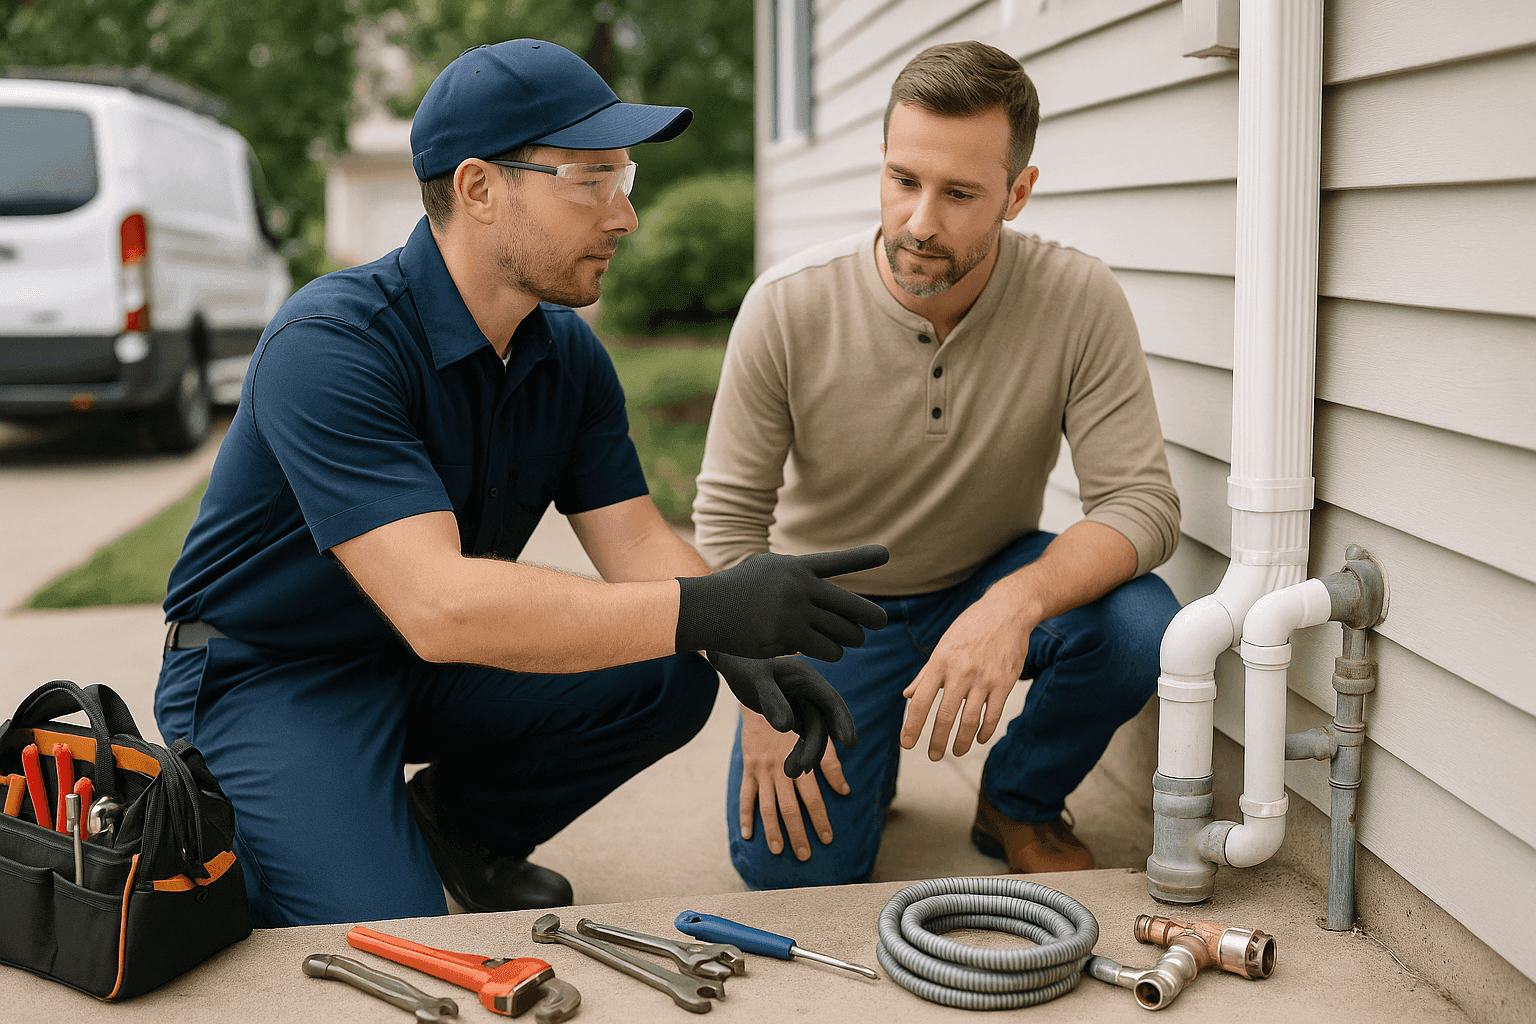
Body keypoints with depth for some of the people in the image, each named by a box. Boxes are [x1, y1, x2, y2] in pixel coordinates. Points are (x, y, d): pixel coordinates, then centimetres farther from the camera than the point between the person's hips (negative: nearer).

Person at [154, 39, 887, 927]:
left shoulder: (569, 354, -2)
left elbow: (638, 542, -6)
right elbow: (436, 604, -38)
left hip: (433, 665, 7)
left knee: (668, 682, -12)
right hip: (265, 679, -7)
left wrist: (745, 652, -27)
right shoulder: (330, 346, -28)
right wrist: (706, 610, -43)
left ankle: (458, 824, 11)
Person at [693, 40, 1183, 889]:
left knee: (1138, 626, -30)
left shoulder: (1078, 301, -21)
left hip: (991, 579, 1)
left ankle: (1018, 803, 2)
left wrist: (1016, 603, -43)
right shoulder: (788, 307, -21)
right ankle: (866, 756, 21)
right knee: (788, 864, -16)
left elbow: (1140, 501, -24)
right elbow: (729, 516, -11)